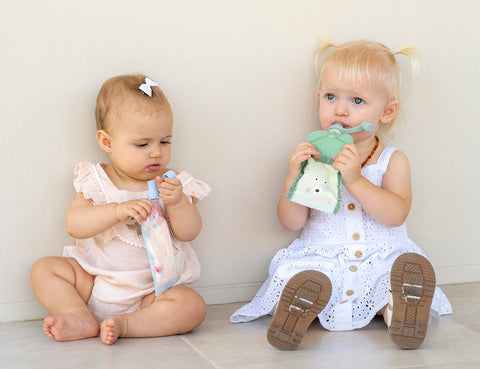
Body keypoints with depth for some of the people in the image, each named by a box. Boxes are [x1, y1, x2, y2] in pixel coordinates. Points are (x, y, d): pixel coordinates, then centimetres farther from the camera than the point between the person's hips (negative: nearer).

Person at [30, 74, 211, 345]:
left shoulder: (173, 184, -1)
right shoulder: (97, 181, -4)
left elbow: (189, 233, -8)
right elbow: (74, 225, -17)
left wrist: (177, 203, -28)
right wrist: (118, 210, -31)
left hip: (153, 289, -1)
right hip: (95, 281, 1)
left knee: (193, 306, -26)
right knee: (44, 269, -12)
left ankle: (124, 324, -26)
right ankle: (82, 319, -22)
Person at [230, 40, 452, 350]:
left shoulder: (392, 160, 3)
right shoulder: (312, 156, 3)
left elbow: (396, 214, -14)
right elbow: (292, 222, -2)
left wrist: (355, 179, -25)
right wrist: (293, 177, -19)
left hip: (379, 263, 1)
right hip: (322, 262, -1)